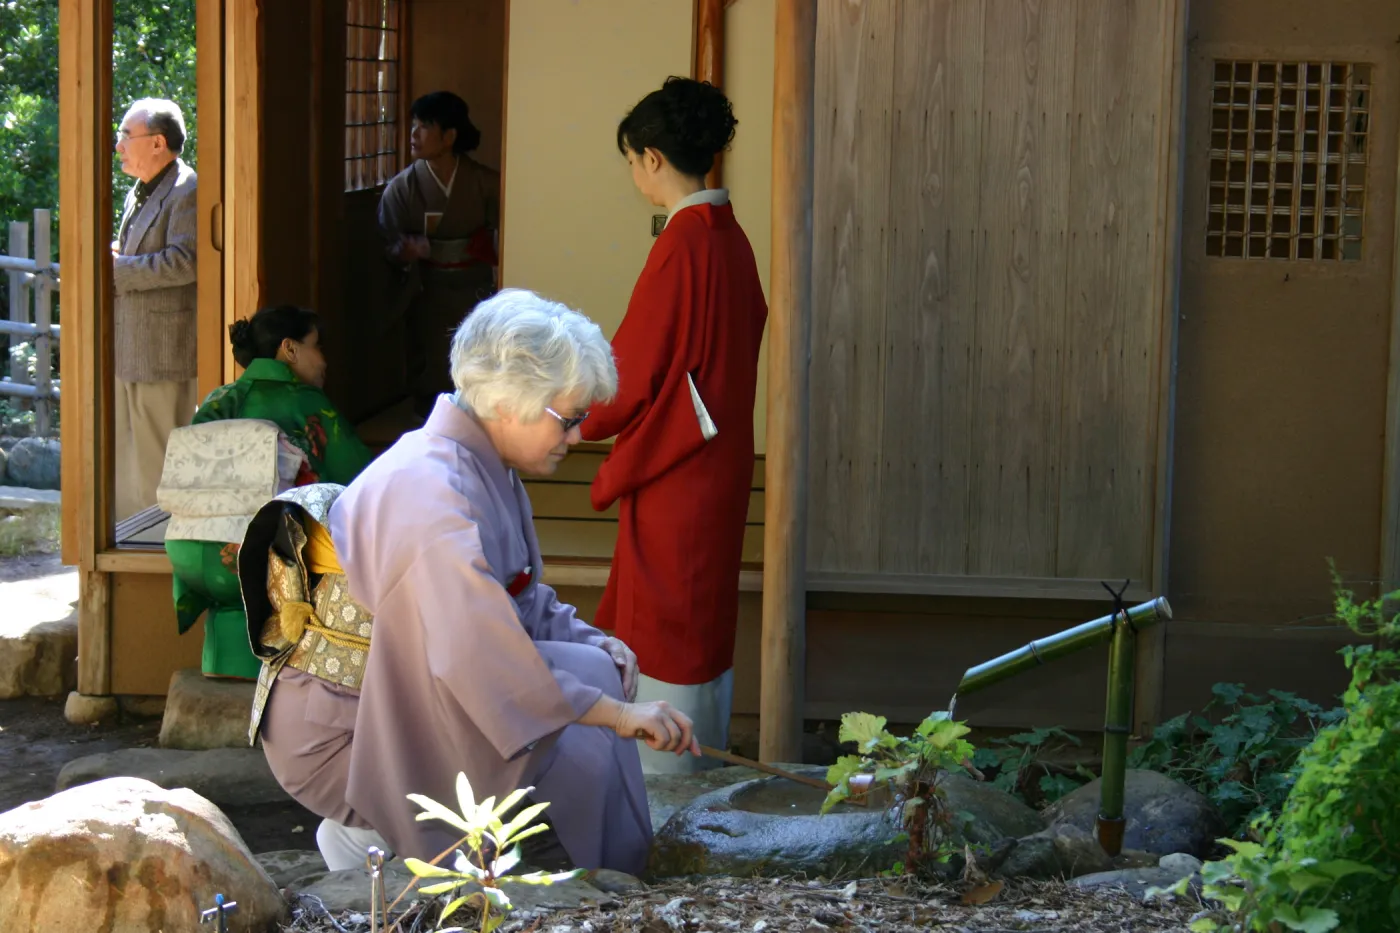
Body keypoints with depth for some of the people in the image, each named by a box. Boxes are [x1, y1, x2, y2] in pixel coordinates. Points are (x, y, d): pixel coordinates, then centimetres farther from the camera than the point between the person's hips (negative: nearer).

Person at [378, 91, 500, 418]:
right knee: (430, 380, -1)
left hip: (476, 291, 0)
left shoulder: (485, 182, -4)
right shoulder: (402, 187, -3)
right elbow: (387, 246, -3)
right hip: (428, 295, 0)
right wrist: (405, 251, -24)